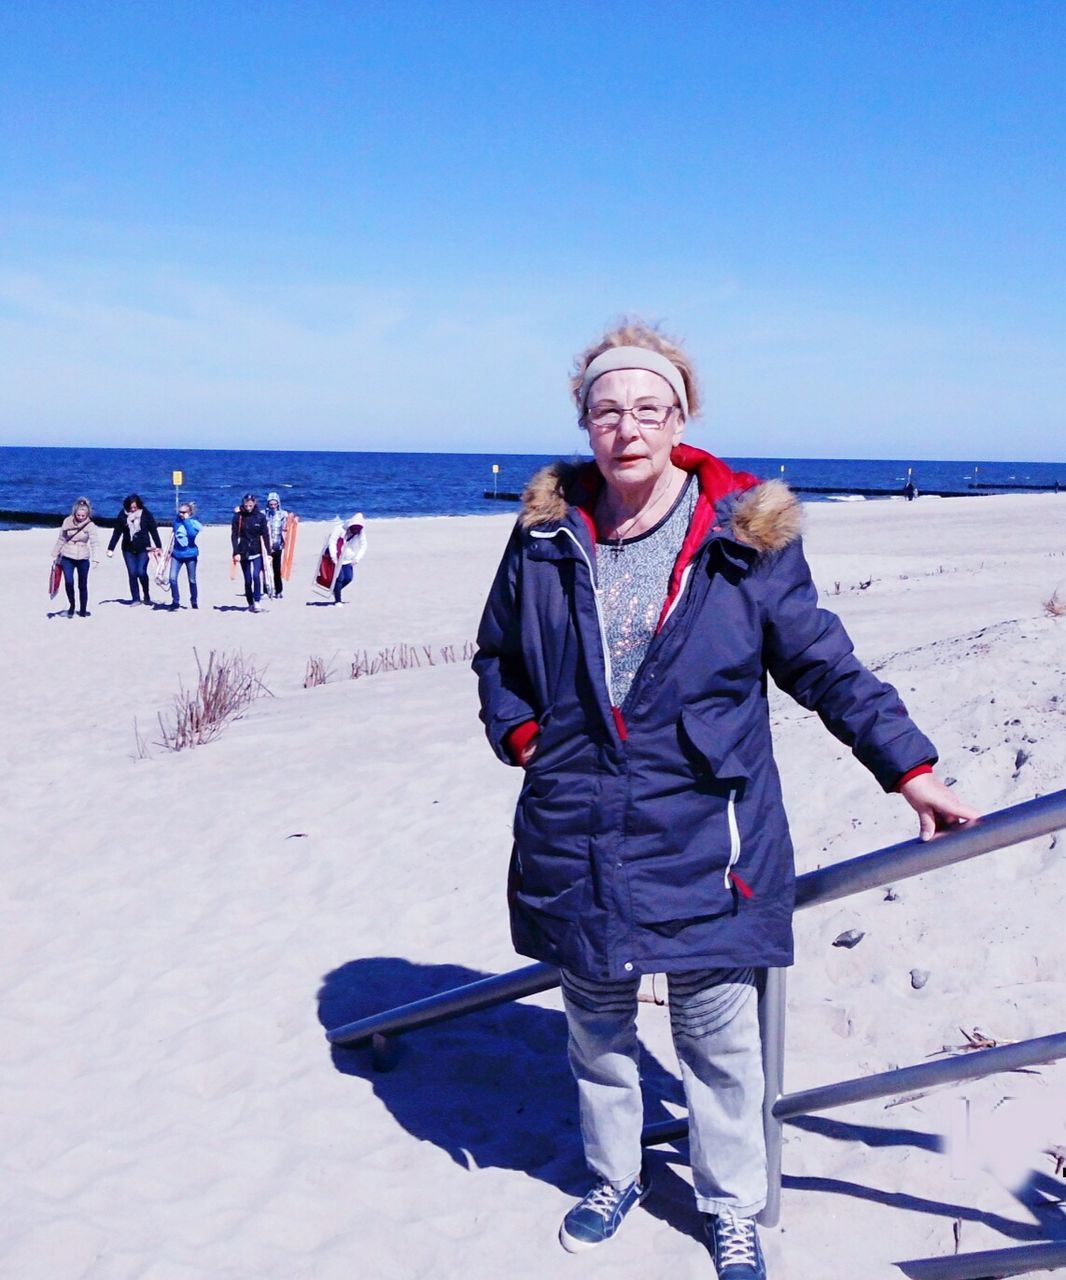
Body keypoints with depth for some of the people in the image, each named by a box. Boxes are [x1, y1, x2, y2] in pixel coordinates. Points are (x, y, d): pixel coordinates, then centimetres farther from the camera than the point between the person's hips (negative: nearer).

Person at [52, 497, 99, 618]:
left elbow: (93, 543, -18)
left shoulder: (90, 526, -8)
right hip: (67, 557, 1)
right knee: (69, 582, -15)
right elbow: (61, 539, 8)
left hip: (83, 559, -1)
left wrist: (94, 559, -31)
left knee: (83, 585, 6)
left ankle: (83, 610, 19)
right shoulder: (67, 522, -2)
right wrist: (55, 555, 13)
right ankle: (71, 605, 8)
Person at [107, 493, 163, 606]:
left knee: (141, 572, -13)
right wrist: (110, 549, 2)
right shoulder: (122, 516, -1)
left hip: (143, 549, -2)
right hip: (128, 550, 2)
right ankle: (135, 599, 5)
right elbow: (116, 533, 4)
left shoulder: (146, 514, -5)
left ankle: (146, 595, 8)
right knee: (132, 573, -1)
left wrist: (159, 546, -1)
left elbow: (154, 531, 0)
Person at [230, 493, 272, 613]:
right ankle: (250, 603, 14)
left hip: (257, 551, -1)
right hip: (244, 552, 1)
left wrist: (268, 552, -4)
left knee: (256, 575, -18)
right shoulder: (238, 516, -2)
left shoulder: (260, 516, -2)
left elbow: (265, 535, 1)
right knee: (247, 579, 5)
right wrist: (236, 552, -11)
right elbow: (234, 535, -3)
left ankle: (257, 602, -12)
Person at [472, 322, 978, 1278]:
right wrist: (522, 735, 0)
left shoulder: (745, 536, -6)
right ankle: (614, 1178, 42)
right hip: (576, 839, 3)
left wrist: (910, 767, -1)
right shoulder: (546, 534, 1)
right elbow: (497, 654, 16)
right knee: (597, 1025, 19)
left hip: (704, 840, -2)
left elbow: (823, 663, 1)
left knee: (718, 1036, 8)